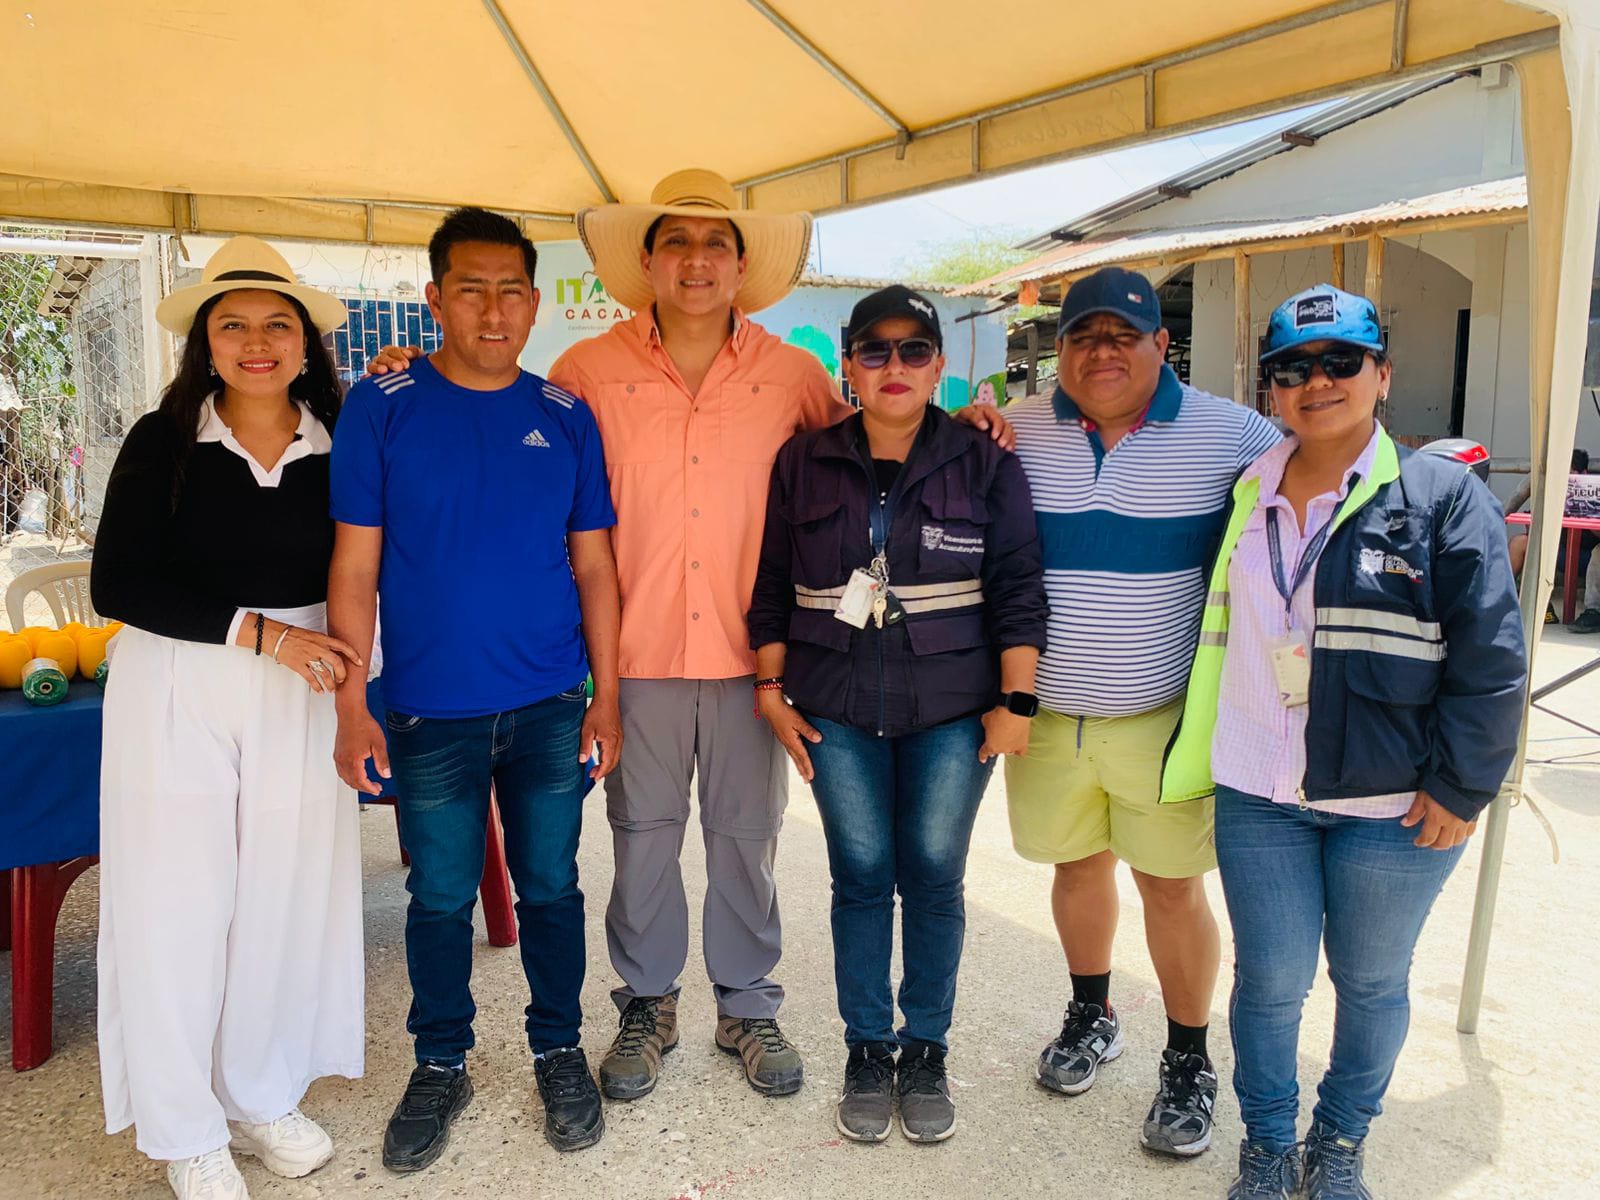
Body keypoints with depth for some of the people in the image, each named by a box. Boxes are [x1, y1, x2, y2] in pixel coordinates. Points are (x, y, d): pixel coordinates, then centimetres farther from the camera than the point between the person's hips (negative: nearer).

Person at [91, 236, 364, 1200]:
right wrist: (260, 631, -17)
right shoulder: (162, 442, -3)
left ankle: (262, 1098, 30)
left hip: (301, 689, 2)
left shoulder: (340, 446, 4)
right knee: (178, 901, 4)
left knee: (286, 894, 9)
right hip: (177, 692, -2)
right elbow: (118, 584, -7)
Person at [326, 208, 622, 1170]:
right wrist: (352, 709, -7)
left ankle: (559, 1050, 32)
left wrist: (607, 694, 1)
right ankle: (442, 1065, 32)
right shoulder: (381, 406, -3)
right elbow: (355, 565, -4)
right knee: (440, 898, 11)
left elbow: (593, 564, 5)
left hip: (551, 707, 1)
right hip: (431, 710, -1)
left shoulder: (566, 417, 2)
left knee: (551, 887, 13)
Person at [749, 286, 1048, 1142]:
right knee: (861, 876, 6)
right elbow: (771, 586, 7)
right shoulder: (803, 464, 4)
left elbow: (1018, 589, -2)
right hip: (837, 710, 1)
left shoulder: (984, 464, -1)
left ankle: (926, 1049, 25)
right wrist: (772, 691, 3)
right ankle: (866, 1049, 24)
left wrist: (1016, 701, -7)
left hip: (951, 709, -1)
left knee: (934, 877, 5)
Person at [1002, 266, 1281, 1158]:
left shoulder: (1230, 434, -6)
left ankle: (1190, 1062, 28)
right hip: (1047, 710, 3)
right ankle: (1092, 1016, 41)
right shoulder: (1017, 432, 1)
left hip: (1166, 715, -2)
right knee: (1078, 862, 18)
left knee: (1173, 882, 7)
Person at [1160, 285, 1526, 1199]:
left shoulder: (1442, 496, -7)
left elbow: (1491, 660, -8)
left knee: (1371, 982, 15)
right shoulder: (1246, 498, 5)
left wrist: (1460, 787, -10)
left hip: (1395, 807, -2)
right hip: (1258, 797, 2)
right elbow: (1215, 638, 14)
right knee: (1271, 981, 10)